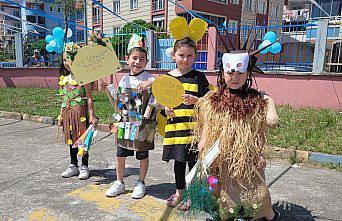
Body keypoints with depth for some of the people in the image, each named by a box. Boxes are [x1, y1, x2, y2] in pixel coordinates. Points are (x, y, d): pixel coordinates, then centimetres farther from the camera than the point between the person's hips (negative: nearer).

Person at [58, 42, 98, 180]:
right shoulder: (64, 78, 9)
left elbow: (89, 98, -9)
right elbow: (63, 99, 15)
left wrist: (92, 115, -12)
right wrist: (61, 115, 14)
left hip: (80, 112, -6)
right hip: (68, 113, 6)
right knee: (71, 139, 13)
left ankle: (84, 167, 15)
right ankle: (73, 166, 26)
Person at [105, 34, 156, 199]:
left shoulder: (150, 79, -8)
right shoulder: (124, 80, 6)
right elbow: (119, 104, 12)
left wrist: (151, 83, -43)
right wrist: (118, 123, 12)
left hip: (143, 126, -4)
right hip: (125, 126, 4)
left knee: (143, 155, 10)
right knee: (120, 154, 11)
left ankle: (141, 183, 29)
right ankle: (119, 183, 30)